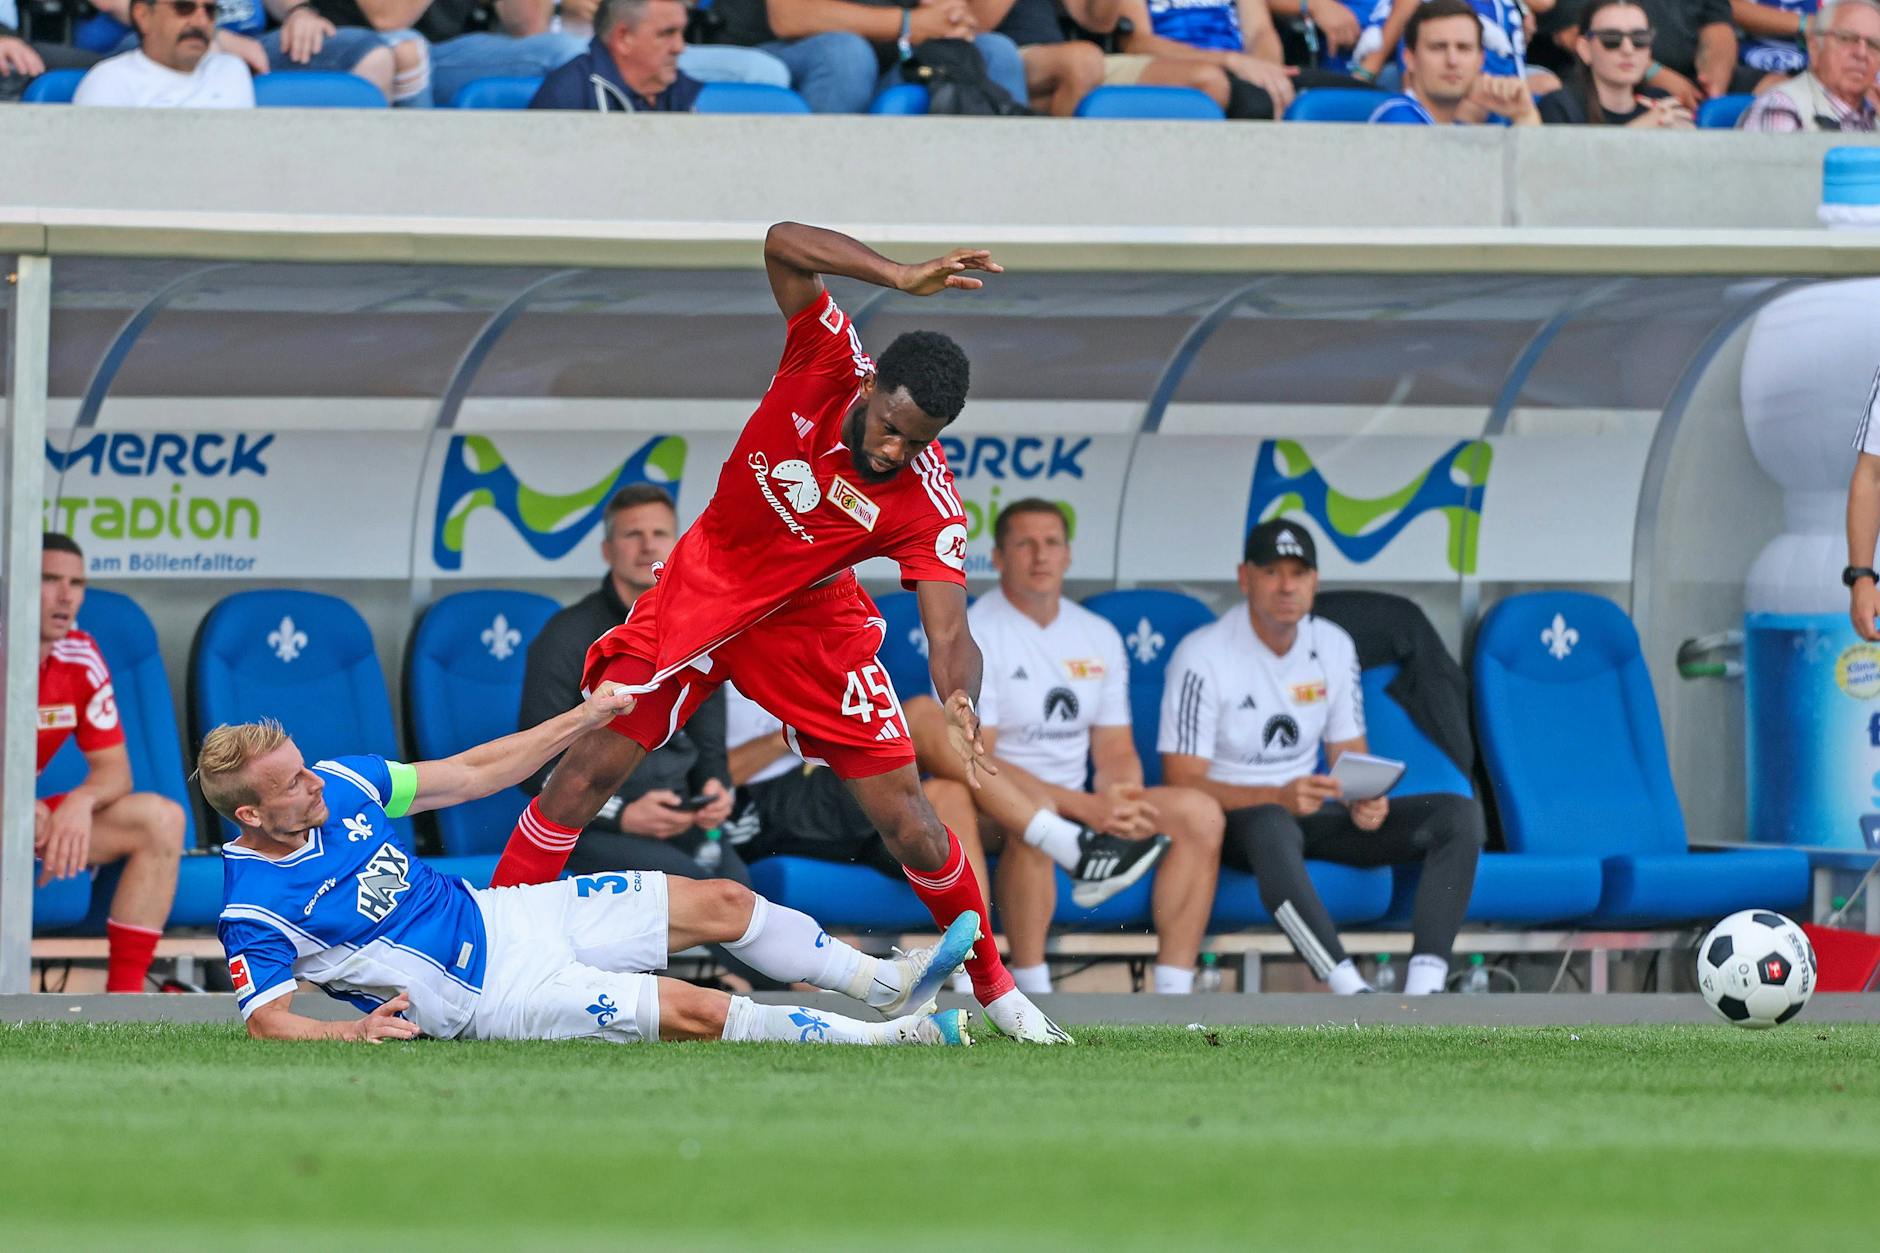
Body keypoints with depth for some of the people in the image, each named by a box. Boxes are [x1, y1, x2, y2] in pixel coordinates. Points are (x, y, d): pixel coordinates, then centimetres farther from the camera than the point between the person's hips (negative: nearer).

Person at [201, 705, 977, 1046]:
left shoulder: (337, 784, -3)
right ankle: (894, 1041, -6)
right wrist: (358, 1031, -38)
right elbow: (267, 1022, -21)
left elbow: (472, 775, 4)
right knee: (696, 1012, -17)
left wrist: (587, 718, 4)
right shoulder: (253, 910, -21)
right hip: (490, 992, -8)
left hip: (498, 915, 8)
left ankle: (890, 986, 23)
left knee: (721, 903, 7)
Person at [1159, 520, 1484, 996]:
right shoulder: (1203, 657, -12)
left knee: (1459, 815, -12)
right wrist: (1279, 797, -30)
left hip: (1307, 816, 6)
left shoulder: (1333, 647, 7)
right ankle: (1356, 996, -51)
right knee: (1272, 826, -44)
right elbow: (1182, 783, -17)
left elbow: (1349, 756, 12)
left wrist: (1365, 803, -13)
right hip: (1230, 823, -6)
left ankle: (1423, 991, -29)